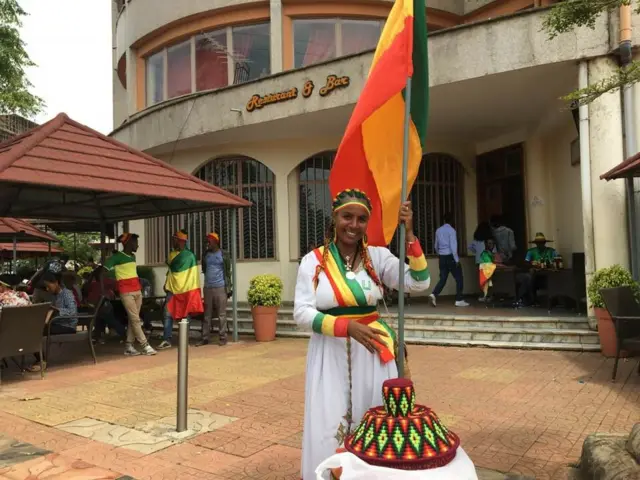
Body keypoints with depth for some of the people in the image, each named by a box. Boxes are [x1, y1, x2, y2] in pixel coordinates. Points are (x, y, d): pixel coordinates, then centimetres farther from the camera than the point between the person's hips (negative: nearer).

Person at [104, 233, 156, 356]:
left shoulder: (133, 256, 17)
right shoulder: (117, 256, -6)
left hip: (137, 291, 7)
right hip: (126, 293, -7)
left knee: (133, 319, 6)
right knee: (135, 319, -8)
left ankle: (128, 346, 11)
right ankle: (145, 346, -8)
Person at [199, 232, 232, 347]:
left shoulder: (223, 255, 0)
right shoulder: (205, 255, 11)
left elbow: (227, 272, -1)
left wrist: (228, 288, -5)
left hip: (220, 287, -4)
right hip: (207, 287, 4)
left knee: (221, 314, -1)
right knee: (207, 314, 7)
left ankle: (223, 338, 5)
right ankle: (205, 338, 12)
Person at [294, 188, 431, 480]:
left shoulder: (378, 256, 2)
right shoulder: (313, 261, -2)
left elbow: (419, 283, -8)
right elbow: (302, 313, -9)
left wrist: (409, 233, -15)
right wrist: (348, 326, -23)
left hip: (371, 353, 1)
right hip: (329, 354, -1)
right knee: (329, 429, 4)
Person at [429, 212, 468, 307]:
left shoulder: (438, 230, 9)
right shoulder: (451, 230, -9)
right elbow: (453, 246, -16)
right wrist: (457, 259, -12)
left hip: (442, 258, 6)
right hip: (450, 257, -6)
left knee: (443, 278, 9)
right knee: (458, 278, 5)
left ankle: (434, 294, -12)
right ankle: (459, 300, 7)